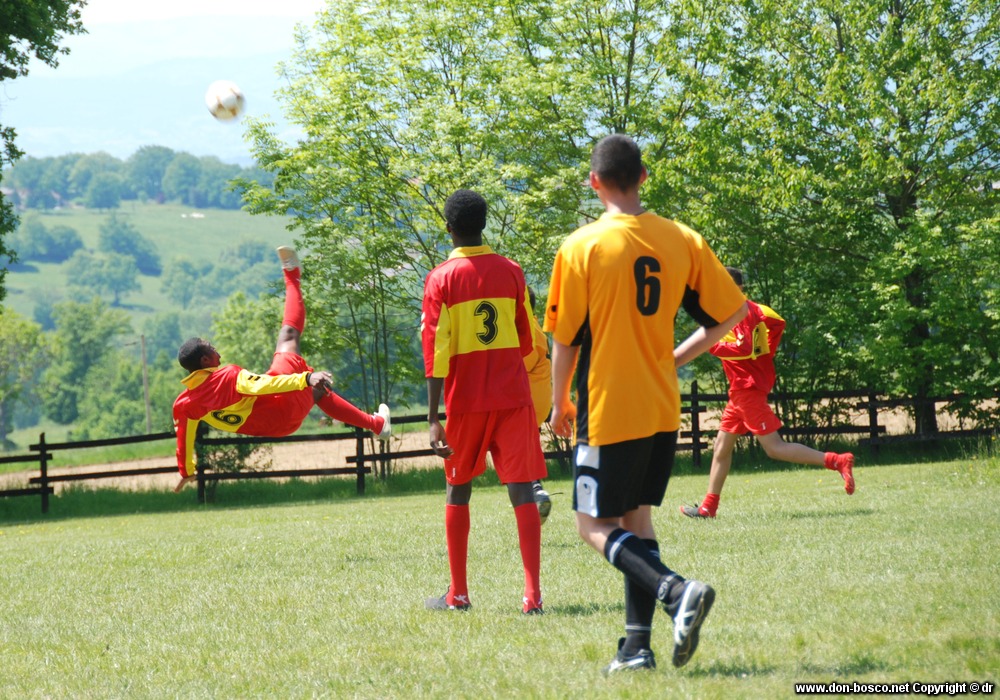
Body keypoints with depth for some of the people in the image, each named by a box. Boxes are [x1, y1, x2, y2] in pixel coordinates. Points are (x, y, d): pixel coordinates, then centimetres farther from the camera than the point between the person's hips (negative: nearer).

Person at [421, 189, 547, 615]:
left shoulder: (441, 279, -5)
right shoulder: (510, 272, 5)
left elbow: (435, 351, -10)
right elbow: (527, 342, 12)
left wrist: (433, 418, -11)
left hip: (466, 400, -1)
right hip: (513, 396, 2)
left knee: (458, 489, 14)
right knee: (521, 490, -3)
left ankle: (458, 594, 17)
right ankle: (532, 593, -15)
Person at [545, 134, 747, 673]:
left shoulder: (581, 247, -10)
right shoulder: (683, 241, 2)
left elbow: (565, 339, -6)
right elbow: (731, 312, 5)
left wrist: (559, 404, 8)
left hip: (608, 410, -5)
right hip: (663, 408, 5)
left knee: (596, 526, 2)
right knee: (637, 517, 15)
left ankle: (675, 590, -22)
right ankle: (637, 645, 9)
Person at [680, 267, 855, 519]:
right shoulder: (751, 308, 12)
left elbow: (744, 348, -26)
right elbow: (777, 322, 23)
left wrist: (713, 346, -21)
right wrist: (766, 354, 23)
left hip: (748, 388, -10)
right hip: (741, 389, 10)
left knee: (774, 448, -12)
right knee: (722, 445, 14)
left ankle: (838, 461, -18)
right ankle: (708, 507, 19)